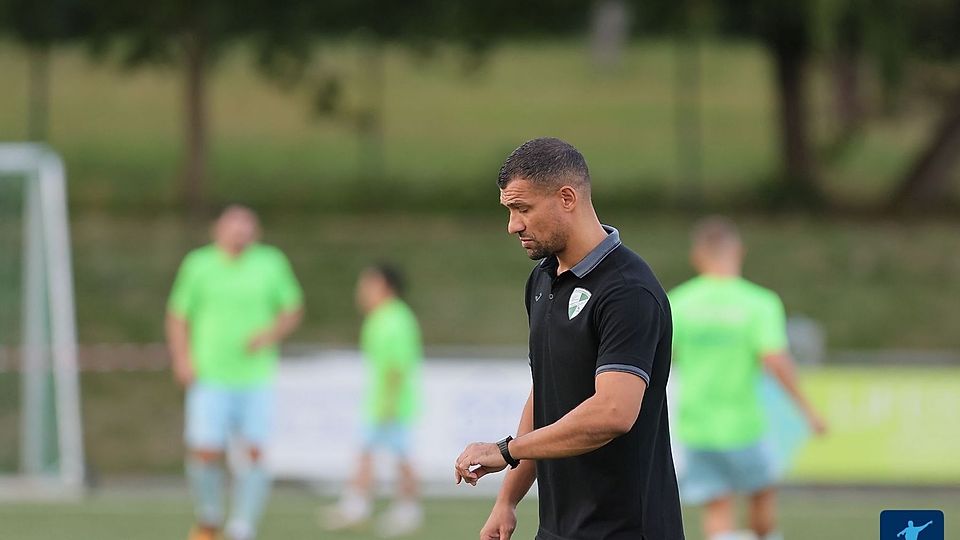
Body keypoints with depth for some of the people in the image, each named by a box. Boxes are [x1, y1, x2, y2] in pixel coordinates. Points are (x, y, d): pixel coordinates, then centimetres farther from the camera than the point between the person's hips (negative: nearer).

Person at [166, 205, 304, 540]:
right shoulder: (199, 265, 3)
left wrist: (270, 334, -6)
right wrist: (182, 359, -6)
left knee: (254, 454, -9)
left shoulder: (271, 264, 5)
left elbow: (293, 311, 13)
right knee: (206, 452, -11)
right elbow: (177, 317, 9)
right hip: (211, 379, -1)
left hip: (256, 378, 1)